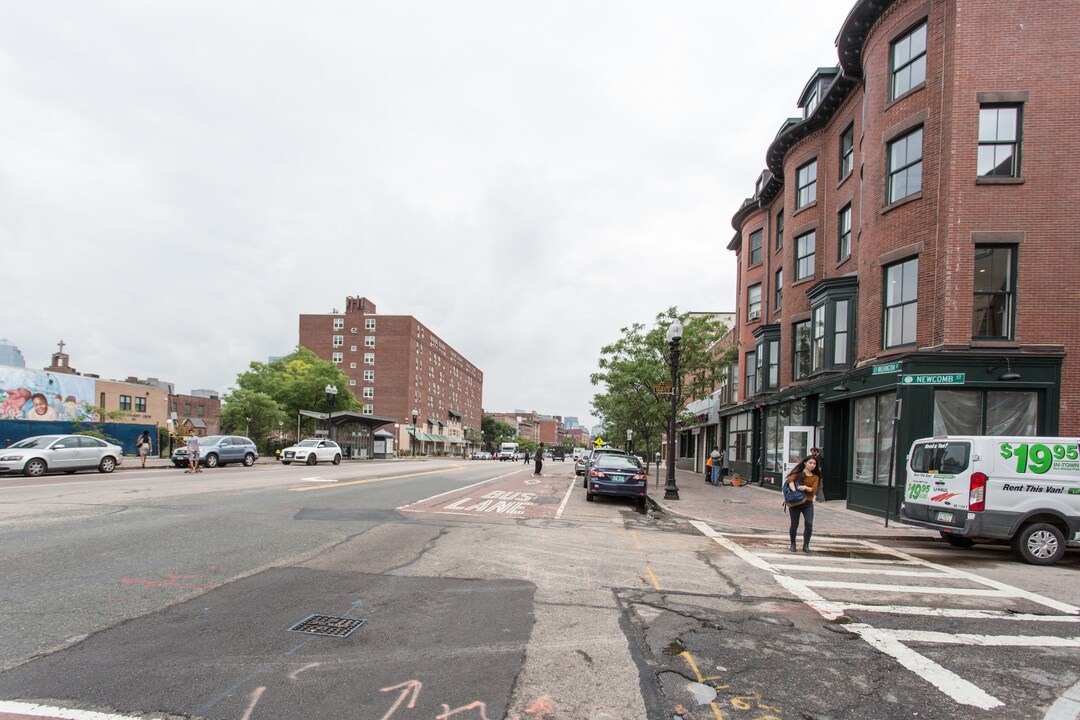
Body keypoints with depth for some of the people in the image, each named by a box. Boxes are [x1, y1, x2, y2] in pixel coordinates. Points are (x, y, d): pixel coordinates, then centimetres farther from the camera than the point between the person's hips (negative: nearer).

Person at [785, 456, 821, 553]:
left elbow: (814, 489, -2)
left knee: (809, 524, -10)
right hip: (795, 502, -2)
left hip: (808, 503, 2)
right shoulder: (798, 473, 4)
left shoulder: (815, 477, 12)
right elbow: (790, 480, -15)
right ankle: (793, 544, 23)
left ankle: (806, 545, 5)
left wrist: (805, 487, -22)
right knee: (794, 524, 5)